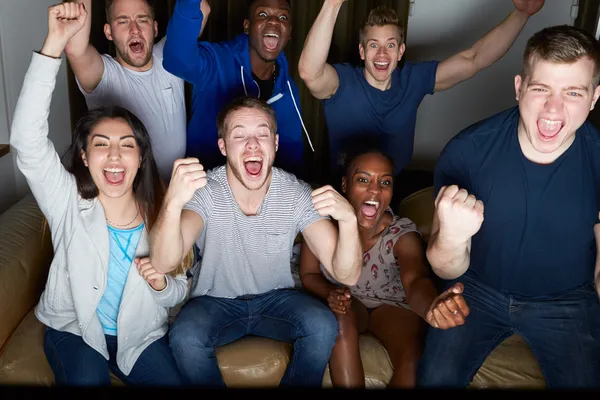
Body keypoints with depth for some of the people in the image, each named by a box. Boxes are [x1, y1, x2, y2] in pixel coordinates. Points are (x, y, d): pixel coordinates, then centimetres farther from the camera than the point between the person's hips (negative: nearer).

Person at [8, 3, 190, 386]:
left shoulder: (159, 215, -13)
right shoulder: (69, 202, -16)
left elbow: (178, 292, -2)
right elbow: (27, 138, -32)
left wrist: (162, 285, -27)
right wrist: (55, 43, -39)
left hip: (140, 334, 2)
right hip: (73, 329, -1)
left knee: (173, 382, -13)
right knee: (87, 379, -27)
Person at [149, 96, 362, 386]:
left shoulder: (297, 195, -15)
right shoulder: (204, 191, -19)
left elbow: (346, 276, -21)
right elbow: (162, 265, -34)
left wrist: (348, 220, -42)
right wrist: (173, 204, -54)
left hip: (276, 298, 2)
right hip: (215, 301, -1)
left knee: (322, 326, -26)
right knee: (184, 337, -31)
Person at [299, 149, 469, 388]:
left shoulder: (402, 233, -24)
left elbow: (415, 279, -45)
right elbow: (308, 274, -7)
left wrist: (431, 307, -70)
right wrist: (329, 293, -31)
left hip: (392, 305, 0)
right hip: (344, 302, 1)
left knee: (411, 358, -26)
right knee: (342, 322, -34)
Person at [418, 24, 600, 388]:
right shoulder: (467, 150, -22)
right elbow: (448, 271, -20)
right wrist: (451, 239, -41)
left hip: (565, 303, 2)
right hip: (477, 290, -1)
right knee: (435, 379, -15)